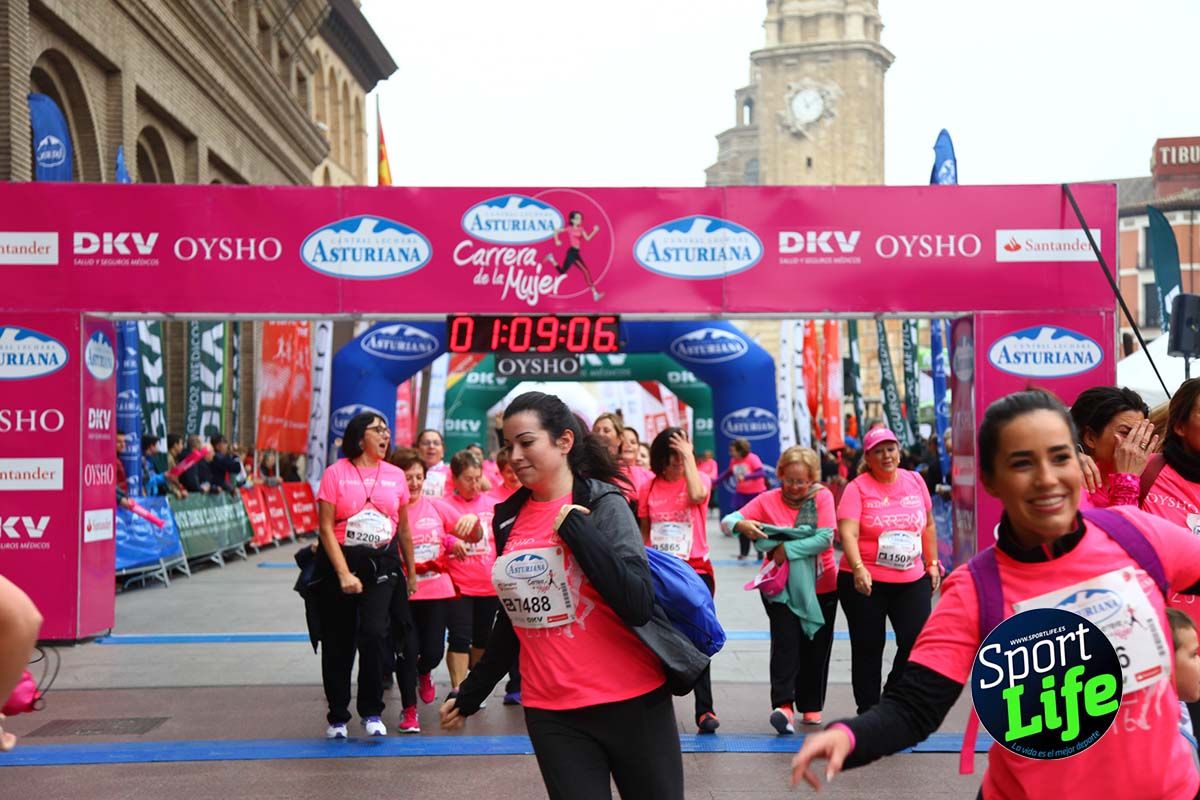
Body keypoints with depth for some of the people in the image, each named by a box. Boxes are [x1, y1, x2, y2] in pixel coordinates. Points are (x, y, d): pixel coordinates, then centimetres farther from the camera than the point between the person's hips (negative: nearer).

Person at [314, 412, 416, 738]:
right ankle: (338, 716, 22)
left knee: (373, 633, -14)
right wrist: (344, 573, -15)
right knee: (338, 643, 6)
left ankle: (372, 712, 4)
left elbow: (403, 528, 14)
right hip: (341, 561, -1)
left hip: (382, 563, 1)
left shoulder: (395, 476, 5)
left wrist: (411, 572, 17)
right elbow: (326, 528, -8)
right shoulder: (336, 472, -4)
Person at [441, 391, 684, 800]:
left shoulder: (603, 504, -9)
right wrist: (470, 693, 21)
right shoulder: (509, 518, 5)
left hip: (631, 701, -4)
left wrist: (572, 525, -20)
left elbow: (637, 605, -23)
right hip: (550, 712, 4)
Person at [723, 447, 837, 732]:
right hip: (781, 587, 0)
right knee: (786, 641, -17)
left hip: (821, 588, 1)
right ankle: (784, 705, -21)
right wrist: (741, 524, -31)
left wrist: (787, 550, -21)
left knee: (816, 648, 8)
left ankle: (811, 706, 23)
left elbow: (825, 538, -17)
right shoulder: (768, 500, -1)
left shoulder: (822, 496, -5)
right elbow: (729, 519, -7)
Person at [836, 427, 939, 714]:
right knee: (867, 649, 7)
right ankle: (868, 711, 21)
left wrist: (933, 563, 14)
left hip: (913, 580, 3)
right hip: (865, 582, -3)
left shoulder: (915, 480, 5)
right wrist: (858, 569, -32)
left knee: (917, 642, -3)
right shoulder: (857, 487, -7)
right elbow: (848, 533, -18)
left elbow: (928, 525, 17)